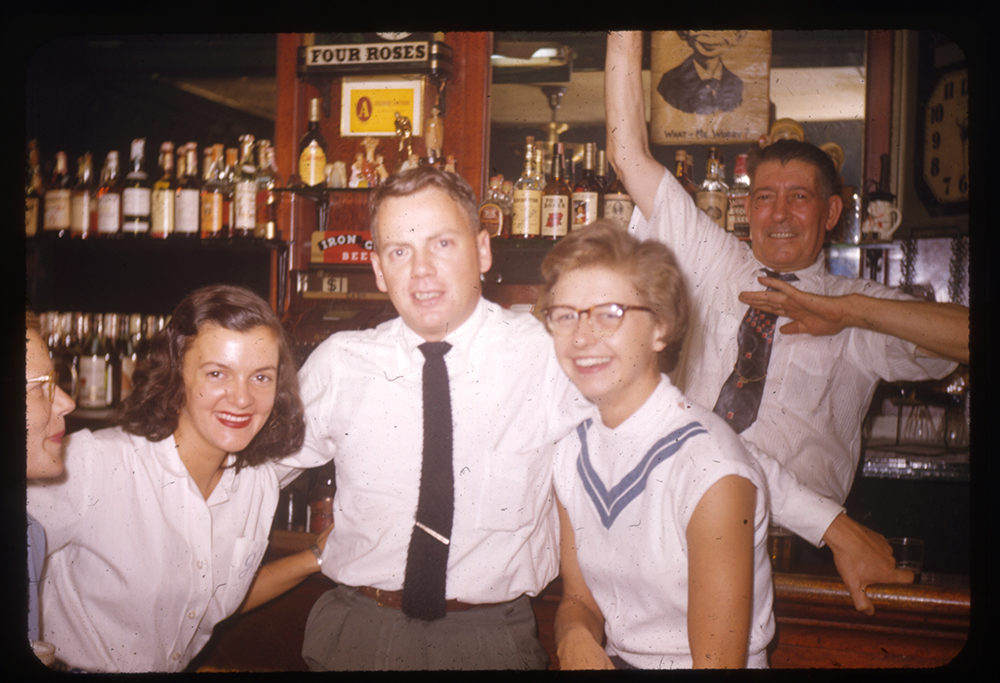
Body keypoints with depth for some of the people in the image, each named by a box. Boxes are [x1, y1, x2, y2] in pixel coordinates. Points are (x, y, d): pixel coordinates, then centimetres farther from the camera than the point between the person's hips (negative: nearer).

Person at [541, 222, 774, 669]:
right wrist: (576, 639, -11)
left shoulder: (710, 471, -18)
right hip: (611, 659, 5)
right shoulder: (570, 450, -1)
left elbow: (717, 661, -15)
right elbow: (579, 600, 8)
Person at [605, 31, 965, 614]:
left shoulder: (862, 313, 11)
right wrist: (627, 38, 3)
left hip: (795, 532, -2)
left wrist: (844, 307, -14)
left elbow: (965, 334, -8)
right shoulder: (715, 266, 16)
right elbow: (630, 154, 11)